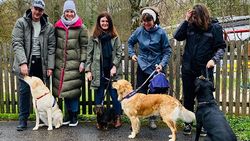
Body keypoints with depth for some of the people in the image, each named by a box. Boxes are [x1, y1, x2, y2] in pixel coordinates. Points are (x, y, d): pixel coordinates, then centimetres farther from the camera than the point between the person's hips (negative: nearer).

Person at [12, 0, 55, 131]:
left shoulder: (49, 27, 5)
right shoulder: (21, 23, -1)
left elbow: (51, 47, 4)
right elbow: (16, 43, -9)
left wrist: (50, 66, -4)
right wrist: (23, 62, -20)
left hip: (41, 64, 2)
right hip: (26, 63, -2)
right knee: (24, 91, 2)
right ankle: (23, 120, 13)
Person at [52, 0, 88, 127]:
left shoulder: (80, 27, -1)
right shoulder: (58, 26, 8)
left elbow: (84, 46, -2)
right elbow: (54, 44, 13)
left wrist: (82, 62, -8)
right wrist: (53, 61, 10)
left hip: (74, 62, -3)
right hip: (61, 62, 4)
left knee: (73, 89, -2)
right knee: (64, 88, 8)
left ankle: (74, 116, 11)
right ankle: (68, 114, 21)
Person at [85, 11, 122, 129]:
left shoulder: (115, 37, 7)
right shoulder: (94, 38, 6)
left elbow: (119, 53, 4)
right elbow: (89, 54, 5)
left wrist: (114, 66, -8)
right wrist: (88, 70, -1)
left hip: (112, 72, 0)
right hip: (99, 72, 0)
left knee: (115, 95, 1)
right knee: (99, 96, 6)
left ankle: (118, 118, 14)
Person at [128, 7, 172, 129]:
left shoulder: (161, 32, -11)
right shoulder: (139, 31, -4)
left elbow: (167, 51, -7)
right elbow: (130, 42, 14)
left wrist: (162, 64, -18)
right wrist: (132, 54, 2)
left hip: (156, 68, -1)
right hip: (142, 67, 1)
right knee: (140, 93, 4)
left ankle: (152, 119, 23)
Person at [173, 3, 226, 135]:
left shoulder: (215, 27, -4)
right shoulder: (190, 26, 1)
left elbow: (221, 47, -2)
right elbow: (177, 36, -6)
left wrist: (214, 59, -18)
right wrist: (186, 20, -10)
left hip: (205, 69, -2)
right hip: (188, 69, 2)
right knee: (188, 97, 11)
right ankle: (188, 123, 26)